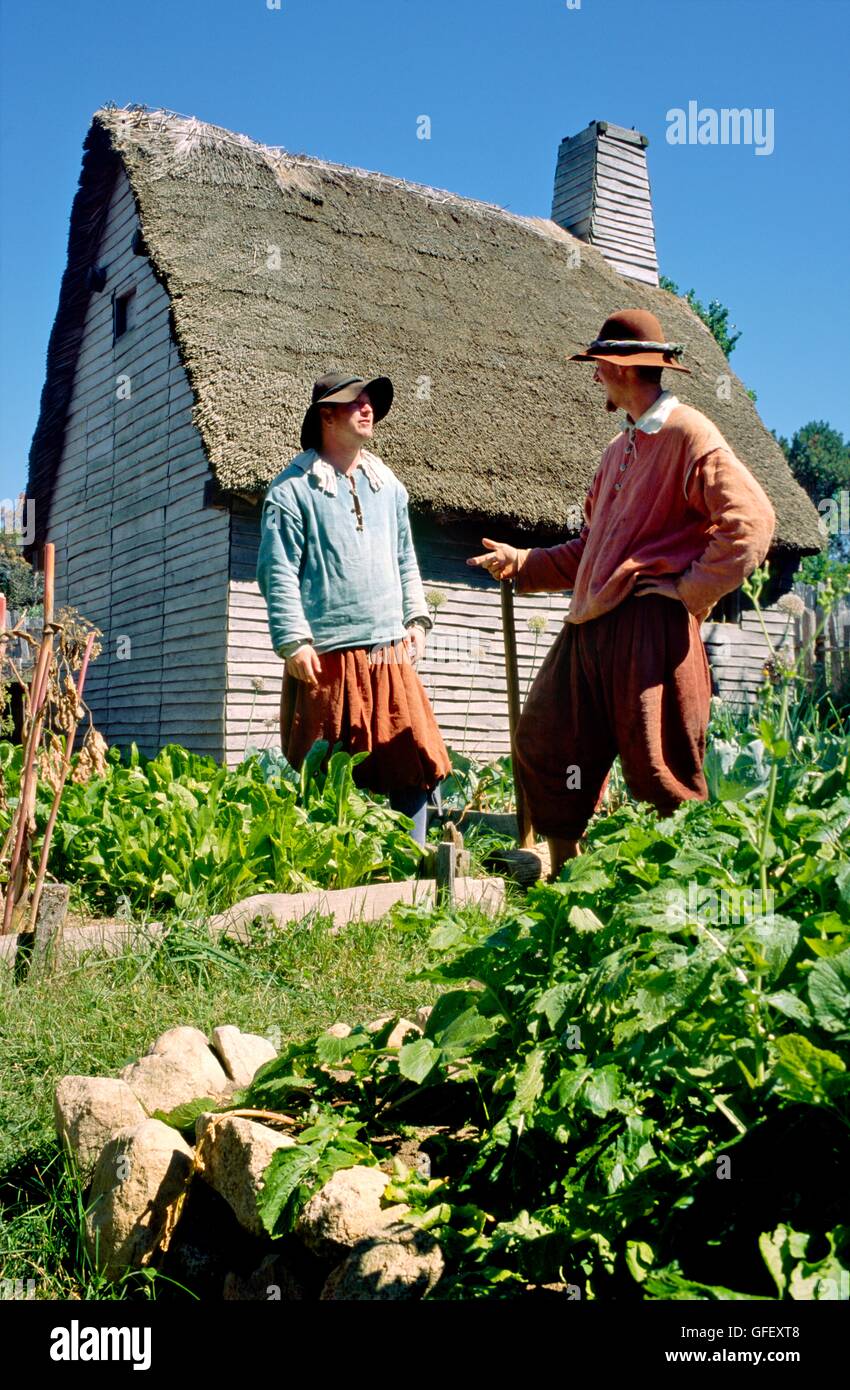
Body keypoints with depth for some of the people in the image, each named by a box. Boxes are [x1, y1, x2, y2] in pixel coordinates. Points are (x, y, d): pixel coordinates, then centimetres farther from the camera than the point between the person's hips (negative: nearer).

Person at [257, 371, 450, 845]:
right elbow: (278, 572, -6)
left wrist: (416, 617, 14)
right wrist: (294, 641, -13)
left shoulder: (388, 485, 16)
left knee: (416, 764, 4)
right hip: (327, 656, -5)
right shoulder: (294, 488, -2)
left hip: (390, 653, 5)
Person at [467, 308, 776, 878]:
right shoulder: (620, 448, 22)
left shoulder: (687, 433, -6)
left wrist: (689, 590, -15)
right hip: (591, 626, 10)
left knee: (660, 773, -4)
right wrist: (521, 564, 20)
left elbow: (752, 520, -17)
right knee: (546, 748, 12)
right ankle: (565, 880, 24)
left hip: (649, 626, -9)